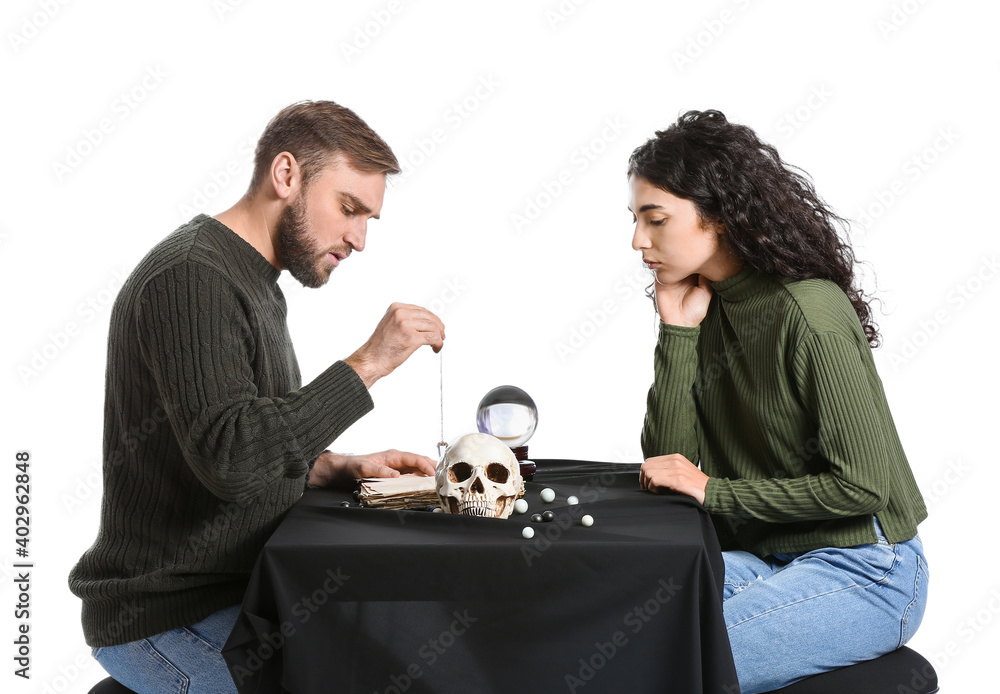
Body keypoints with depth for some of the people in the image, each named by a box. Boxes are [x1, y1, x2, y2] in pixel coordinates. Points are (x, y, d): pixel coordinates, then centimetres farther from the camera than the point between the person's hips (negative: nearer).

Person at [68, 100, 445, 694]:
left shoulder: (254, 284, 15)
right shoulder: (189, 277, -18)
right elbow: (231, 461, -29)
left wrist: (343, 468, 3)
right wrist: (367, 363, -25)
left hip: (240, 592, 9)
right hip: (168, 620, -9)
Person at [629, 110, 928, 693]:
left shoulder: (809, 315, -20)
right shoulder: (705, 308, 3)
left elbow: (860, 485, -20)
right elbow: (667, 459, -3)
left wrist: (714, 491, -16)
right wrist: (676, 329, -9)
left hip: (863, 575, -7)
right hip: (768, 557, 7)